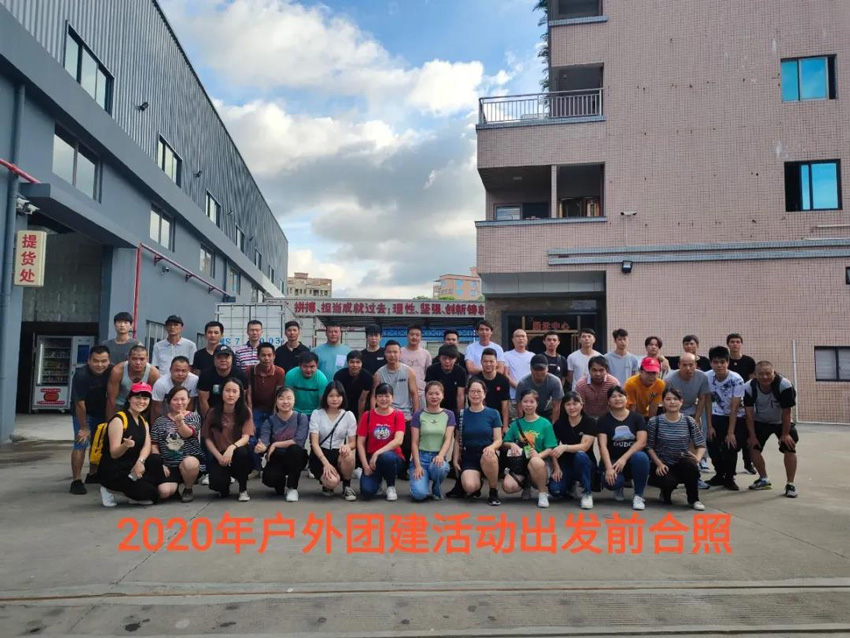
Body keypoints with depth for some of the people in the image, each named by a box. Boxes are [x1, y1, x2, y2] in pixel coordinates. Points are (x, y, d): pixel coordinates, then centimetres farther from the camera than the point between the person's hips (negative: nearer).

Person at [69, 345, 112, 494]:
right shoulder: (81, 375, -32)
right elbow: (80, 403, -26)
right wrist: (84, 428, -20)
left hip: (101, 411, 5)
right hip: (82, 412, -5)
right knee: (81, 443, -16)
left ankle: (93, 475, 32)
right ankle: (76, 481, -11)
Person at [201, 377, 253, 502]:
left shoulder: (245, 411, -7)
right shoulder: (213, 412, -4)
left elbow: (246, 437, -15)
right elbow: (207, 438, 0)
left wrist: (232, 448, -35)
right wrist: (218, 456, -15)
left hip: (238, 453, 0)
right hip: (219, 455, 1)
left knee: (242, 452, -38)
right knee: (217, 484, -28)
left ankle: (243, 489, -11)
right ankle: (225, 488, 15)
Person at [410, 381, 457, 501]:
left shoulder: (449, 415, 6)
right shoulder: (418, 415, 2)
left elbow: (448, 440, -3)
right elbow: (414, 443, -1)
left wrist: (441, 455, -23)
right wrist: (417, 465, -13)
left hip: (438, 457, 1)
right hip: (421, 456, -1)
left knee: (439, 467, -37)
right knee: (419, 494, -25)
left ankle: (436, 488, -1)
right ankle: (423, 480, 13)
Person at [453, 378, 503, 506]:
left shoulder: (493, 414, 2)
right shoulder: (462, 414, 5)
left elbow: (498, 440, -1)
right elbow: (457, 440, 9)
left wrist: (491, 447, -23)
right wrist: (455, 459, -1)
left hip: (487, 455, 0)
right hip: (468, 457, 1)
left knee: (488, 456, -40)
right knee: (469, 487, -30)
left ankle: (494, 492, -12)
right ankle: (478, 484, 12)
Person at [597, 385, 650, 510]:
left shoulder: (637, 418, 3)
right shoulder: (603, 420, 1)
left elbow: (642, 442, -9)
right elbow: (602, 445, -10)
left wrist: (624, 458, -22)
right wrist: (609, 467, -25)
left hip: (632, 458, 1)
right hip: (613, 460, 0)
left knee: (641, 457, -35)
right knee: (611, 481, -32)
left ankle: (638, 495, -14)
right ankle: (619, 487, 9)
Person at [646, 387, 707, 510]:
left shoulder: (689, 421, 0)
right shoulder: (654, 422, -6)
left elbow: (701, 444, 2)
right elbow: (649, 447, -3)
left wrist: (698, 458, -18)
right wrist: (659, 464, -17)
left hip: (682, 463, 2)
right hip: (663, 465, -2)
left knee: (691, 466, -34)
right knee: (669, 481, -33)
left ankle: (693, 499, -8)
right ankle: (666, 493, 8)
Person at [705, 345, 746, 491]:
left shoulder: (737, 379, -26)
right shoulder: (706, 377, -18)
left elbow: (734, 408, -24)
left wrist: (731, 432, -24)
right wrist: (709, 426, -11)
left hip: (736, 417, -3)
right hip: (717, 416, 3)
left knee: (730, 446, -16)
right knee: (712, 445, -8)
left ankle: (729, 478, 6)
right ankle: (720, 474, 17)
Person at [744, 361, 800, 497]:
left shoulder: (785, 386, -32)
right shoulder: (749, 387, -25)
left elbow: (786, 412, -22)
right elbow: (749, 413, -16)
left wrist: (785, 434, -17)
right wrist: (752, 435, -14)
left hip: (781, 422, -2)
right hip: (760, 422, 2)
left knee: (789, 448, -14)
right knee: (753, 446, -3)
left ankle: (790, 484, 0)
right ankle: (764, 479, 18)